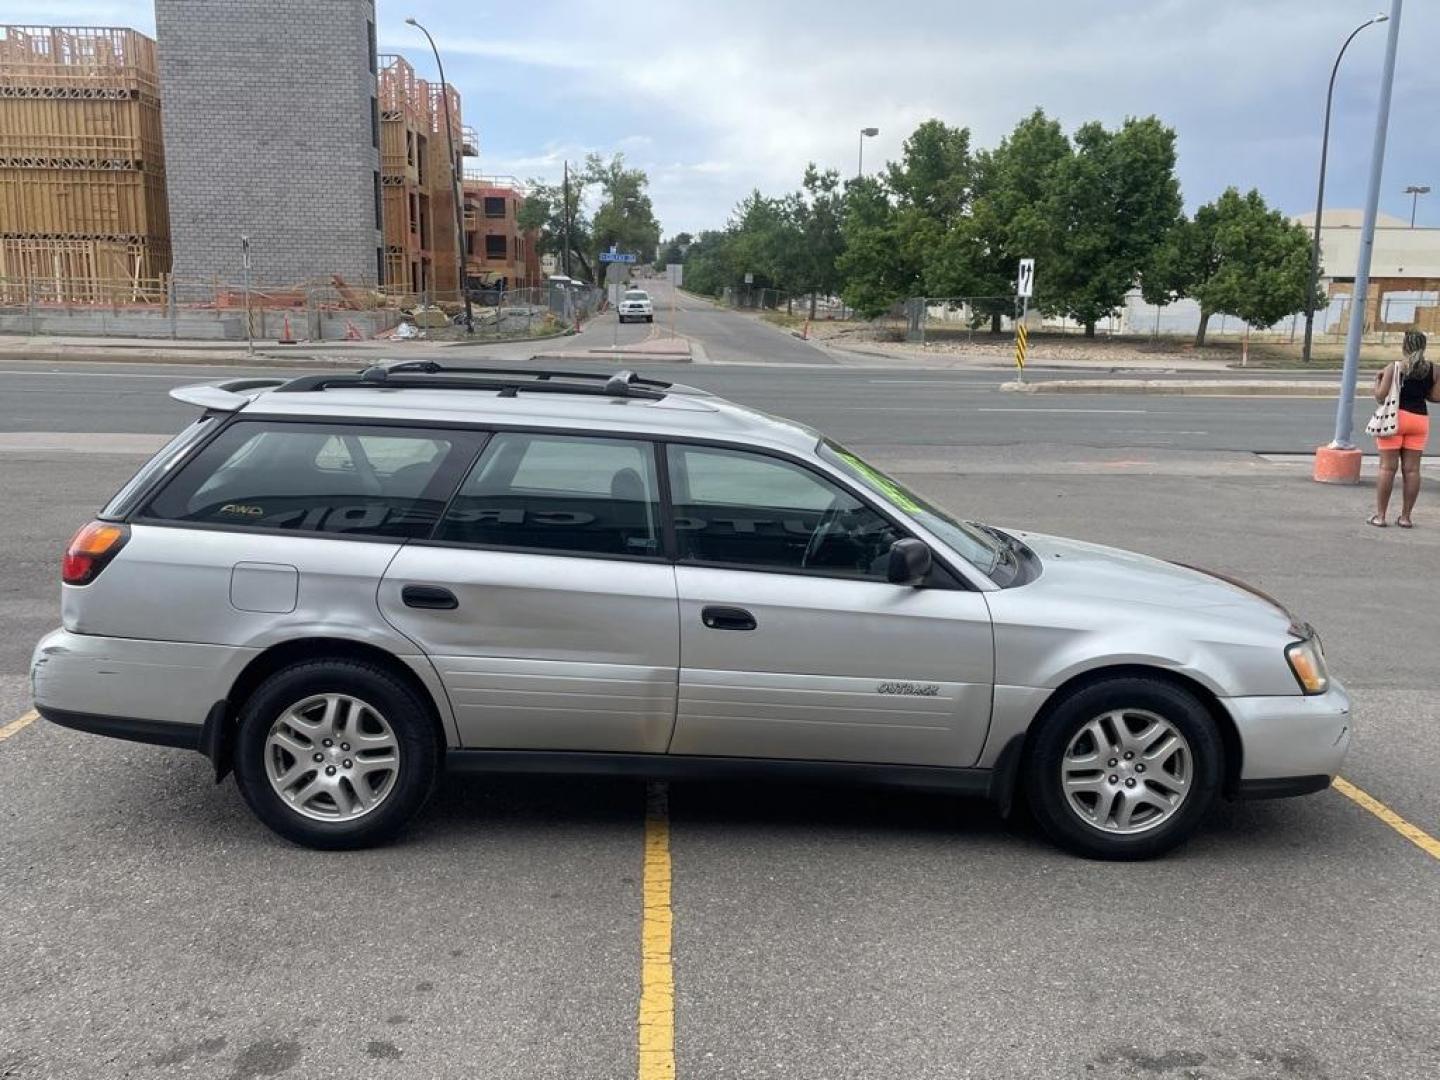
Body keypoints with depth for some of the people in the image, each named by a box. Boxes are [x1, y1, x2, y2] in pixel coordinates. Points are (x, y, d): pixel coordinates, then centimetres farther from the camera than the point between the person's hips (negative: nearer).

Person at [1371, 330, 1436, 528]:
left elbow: (1380, 396, -11)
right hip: (1420, 419, 3)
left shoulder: (1393, 369, -9)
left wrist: (1377, 381, 8)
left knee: (1387, 467, 1)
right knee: (1412, 469, 6)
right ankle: (1405, 516, 10)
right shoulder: (1432, 369, 1)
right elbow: (1435, 397, 4)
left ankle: (1380, 515, 3)